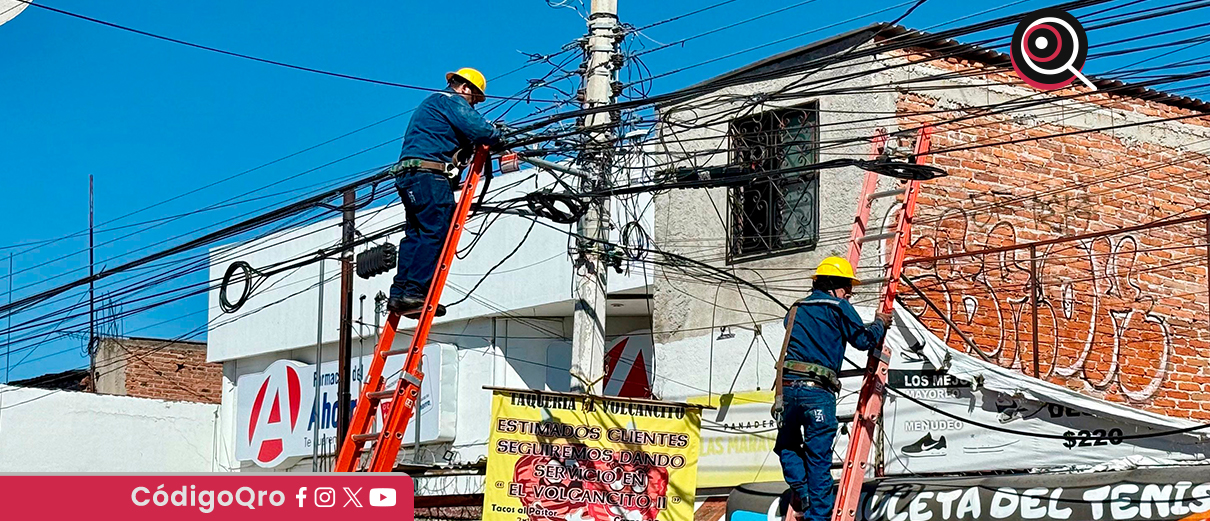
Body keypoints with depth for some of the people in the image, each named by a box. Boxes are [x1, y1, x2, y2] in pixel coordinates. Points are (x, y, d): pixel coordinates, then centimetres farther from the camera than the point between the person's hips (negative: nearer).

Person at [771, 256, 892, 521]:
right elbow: (864, 340, 2)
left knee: (787, 445, 24)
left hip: (786, 387, 4)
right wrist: (880, 323, 22)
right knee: (818, 460, 3)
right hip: (818, 391, -4)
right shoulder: (838, 307, 3)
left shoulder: (796, 309, 21)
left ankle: (800, 489, 4)